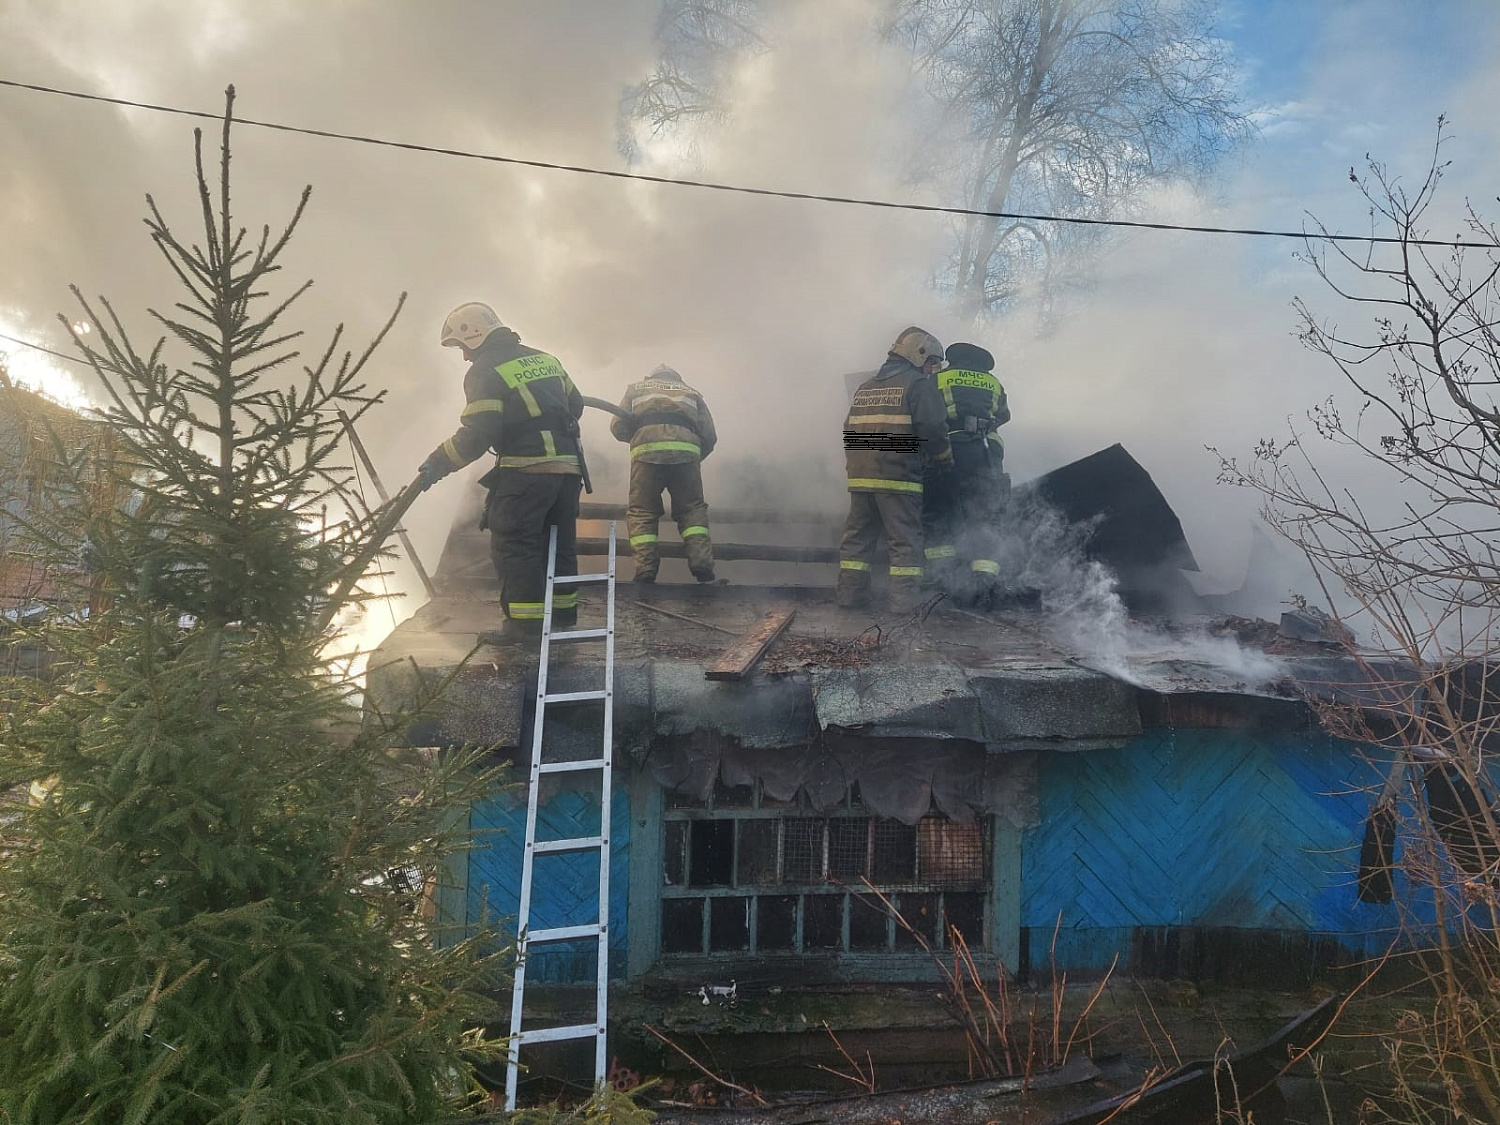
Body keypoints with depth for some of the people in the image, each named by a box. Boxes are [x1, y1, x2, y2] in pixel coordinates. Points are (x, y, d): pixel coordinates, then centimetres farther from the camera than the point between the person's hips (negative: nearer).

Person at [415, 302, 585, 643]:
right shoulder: (545, 358, 16)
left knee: (514, 544, -2)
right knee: (560, 540, 16)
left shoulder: (486, 371, -7)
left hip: (525, 471, -8)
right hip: (568, 466, 8)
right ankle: (563, 611, 24)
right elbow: (575, 404, 21)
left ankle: (525, 621, -5)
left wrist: (436, 465, -7)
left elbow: (476, 435, -14)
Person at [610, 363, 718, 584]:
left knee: (642, 511, 6)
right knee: (692, 508, 11)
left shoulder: (636, 389, 31)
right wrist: (696, 458, 34)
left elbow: (618, 427, 18)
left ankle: (646, 568, -7)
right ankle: (701, 560, -7)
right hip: (686, 450, 1)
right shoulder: (691, 393, 32)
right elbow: (709, 435, 20)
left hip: (646, 449, -1)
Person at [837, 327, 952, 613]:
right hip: (898, 477, -6)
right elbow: (932, 427, -11)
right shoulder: (919, 384, -1)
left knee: (858, 534, 11)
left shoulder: (866, 387, 21)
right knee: (905, 538, -1)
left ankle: (850, 593, 12)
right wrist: (944, 460, 3)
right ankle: (905, 598, -2)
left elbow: (850, 431, 22)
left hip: (860, 476, 6)